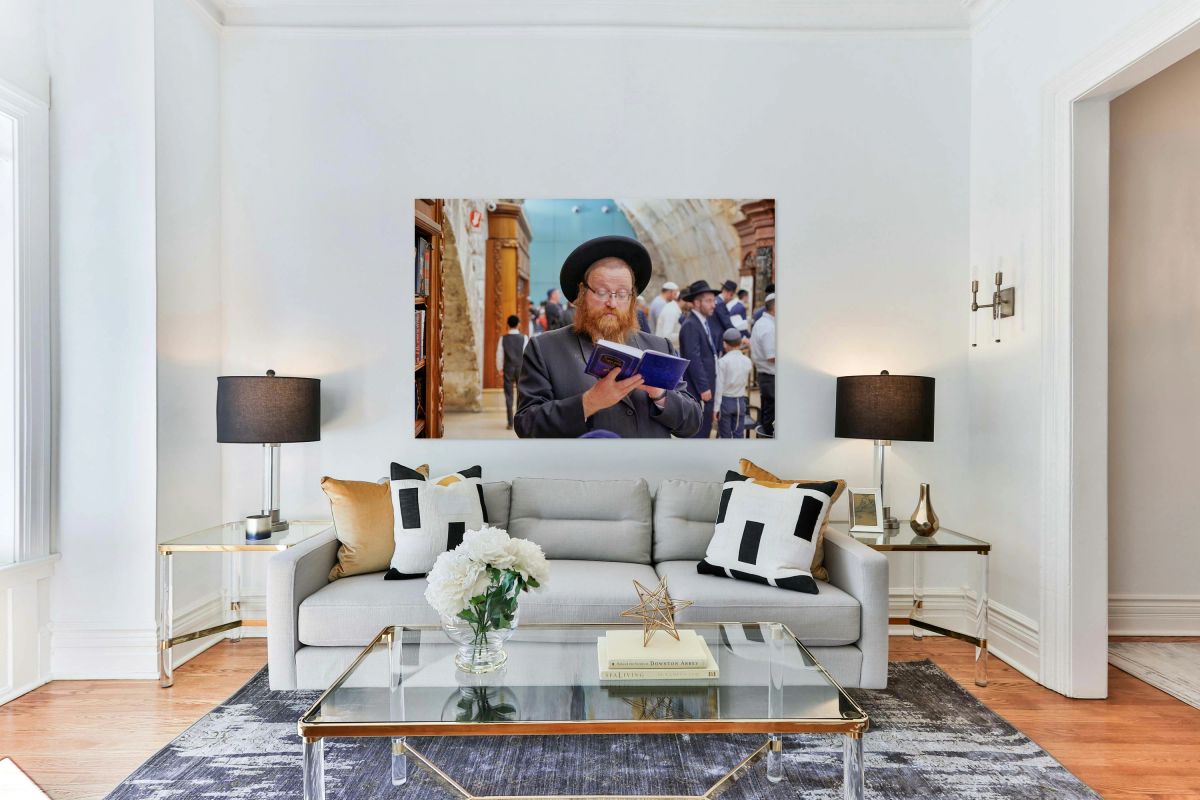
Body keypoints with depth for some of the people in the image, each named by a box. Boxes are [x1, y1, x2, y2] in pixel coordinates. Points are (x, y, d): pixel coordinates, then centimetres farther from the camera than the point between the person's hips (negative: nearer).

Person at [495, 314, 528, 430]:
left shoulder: (503, 339, -3)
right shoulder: (524, 338, -5)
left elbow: (499, 355, 1)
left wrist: (500, 368, 16)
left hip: (508, 369, 0)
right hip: (521, 368, 0)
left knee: (508, 396, 5)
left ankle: (510, 423, 4)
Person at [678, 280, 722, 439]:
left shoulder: (709, 321, 12)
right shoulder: (690, 325, -18)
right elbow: (693, 360, -21)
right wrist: (703, 387, -21)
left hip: (707, 383, 9)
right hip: (696, 389, -9)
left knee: (706, 426, 16)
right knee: (697, 430, -3)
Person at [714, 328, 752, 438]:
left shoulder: (722, 361, -12)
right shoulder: (747, 361, 0)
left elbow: (719, 386, -13)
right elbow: (747, 381, 8)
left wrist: (716, 407, -9)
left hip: (725, 401, -3)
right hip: (740, 401, 3)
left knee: (725, 435, 5)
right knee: (739, 434, 9)